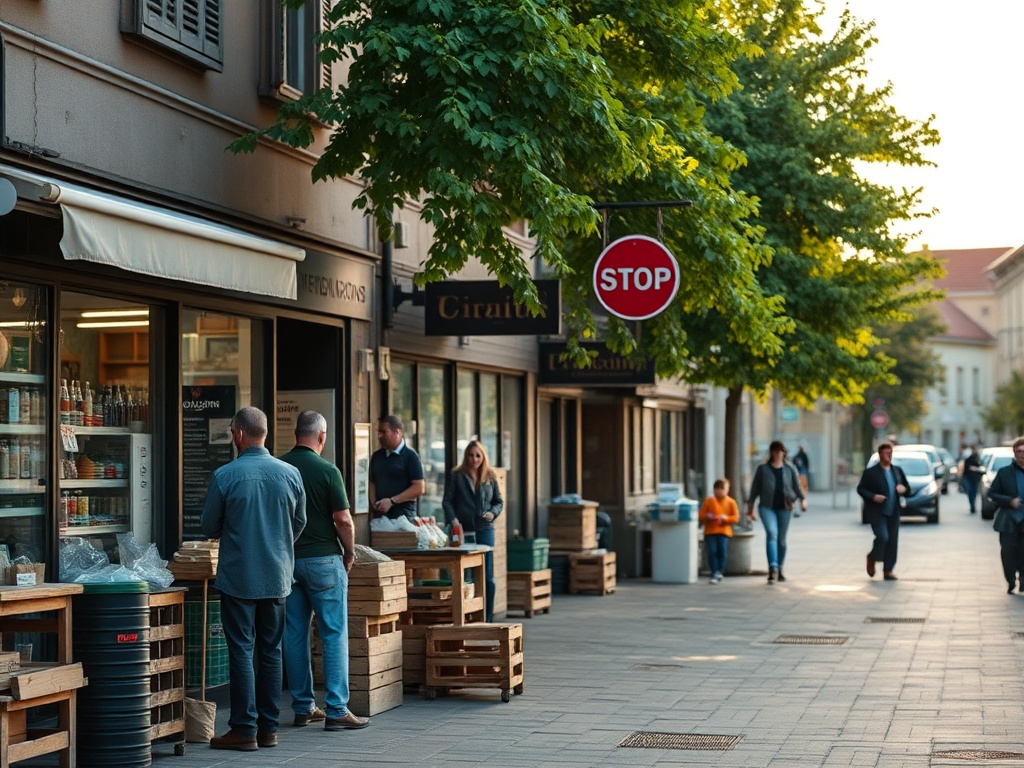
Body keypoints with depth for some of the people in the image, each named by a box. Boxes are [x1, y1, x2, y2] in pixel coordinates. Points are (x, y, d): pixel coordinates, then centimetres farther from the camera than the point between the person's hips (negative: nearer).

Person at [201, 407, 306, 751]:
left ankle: (244, 729, 1)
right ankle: (268, 728, 14)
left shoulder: (225, 476, -12)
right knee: (271, 652, 11)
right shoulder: (290, 474, -1)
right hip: (277, 577, 4)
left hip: (238, 577, -4)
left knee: (242, 651, 1)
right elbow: (299, 523, 11)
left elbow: (209, 528, -2)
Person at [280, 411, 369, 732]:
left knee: (294, 634, 10)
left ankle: (303, 707, 15)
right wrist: (349, 553, 3)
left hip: (287, 559, 5)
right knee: (334, 635, -1)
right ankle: (336, 710, -4)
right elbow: (343, 520, -12)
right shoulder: (326, 470, -11)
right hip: (323, 559, -5)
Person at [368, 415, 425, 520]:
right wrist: (374, 503, 0)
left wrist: (392, 501, -14)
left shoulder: (410, 456, -3)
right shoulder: (377, 456, 15)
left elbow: (419, 488, -9)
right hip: (379, 516, 5)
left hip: (403, 516, -5)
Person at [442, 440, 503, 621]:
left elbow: (499, 501, 17)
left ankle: (487, 619, 7)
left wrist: (493, 513, -4)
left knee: (487, 577, 0)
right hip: (462, 531, -2)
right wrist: (452, 519, -15)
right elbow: (447, 501, 1)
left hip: (485, 530, 2)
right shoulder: (456, 476, 4)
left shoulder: (490, 477, 11)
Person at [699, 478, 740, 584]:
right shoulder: (709, 501, 6)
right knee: (712, 551, -8)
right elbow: (700, 515, 5)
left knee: (722, 551, -12)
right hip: (710, 531, 0)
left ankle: (719, 571, 5)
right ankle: (714, 573, -2)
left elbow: (736, 517, 3)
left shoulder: (730, 502, 6)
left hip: (724, 531, 0)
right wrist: (708, 516, -16)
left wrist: (726, 518, -15)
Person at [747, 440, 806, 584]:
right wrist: (750, 508, 9)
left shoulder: (790, 469, 8)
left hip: (784, 507, 2)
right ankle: (773, 568, -30)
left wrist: (803, 499, -11)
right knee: (771, 533, -21)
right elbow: (755, 489, 9)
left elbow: (797, 486, 7)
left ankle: (779, 569, 22)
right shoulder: (762, 469, 5)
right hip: (767, 507, -2)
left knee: (782, 539, 8)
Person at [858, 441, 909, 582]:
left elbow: (907, 486, 20)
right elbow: (860, 489, -5)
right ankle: (872, 558, 11)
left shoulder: (897, 471, 12)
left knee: (892, 541, 2)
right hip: (877, 511, -5)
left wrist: (903, 489, -5)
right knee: (882, 537, -18)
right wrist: (873, 496, -21)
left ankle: (888, 571, 10)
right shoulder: (870, 472, -4)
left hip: (893, 512, 5)